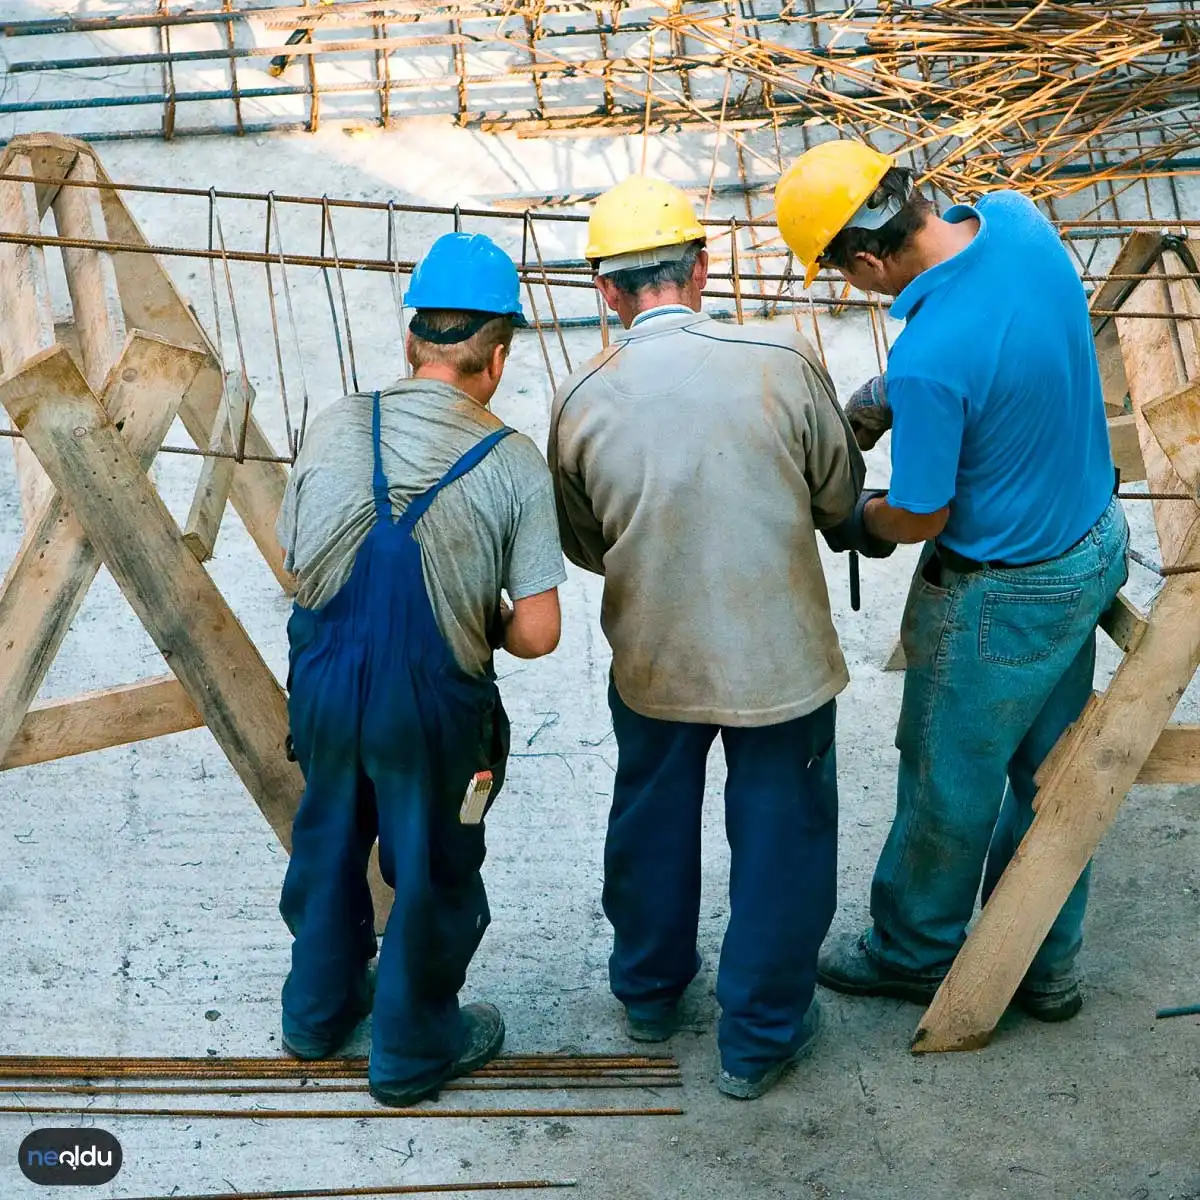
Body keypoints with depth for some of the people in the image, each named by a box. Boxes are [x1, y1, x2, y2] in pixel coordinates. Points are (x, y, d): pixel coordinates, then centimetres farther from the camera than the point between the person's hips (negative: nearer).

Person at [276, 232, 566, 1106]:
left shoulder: (335, 427, -6)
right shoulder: (514, 463, -14)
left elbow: (298, 559, 5)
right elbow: (537, 635, -14)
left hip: (323, 683, 4)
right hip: (432, 706, -4)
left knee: (328, 844, 26)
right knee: (432, 872, 18)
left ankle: (320, 1011, 47)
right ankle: (412, 1048, 37)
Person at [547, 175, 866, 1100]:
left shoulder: (580, 402, -12)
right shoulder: (782, 363, -18)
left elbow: (585, 548, 2)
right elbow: (842, 498, -4)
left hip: (652, 661, 3)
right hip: (778, 658, -2)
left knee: (652, 822, 25)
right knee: (779, 840, 16)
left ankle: (650, 989, 46)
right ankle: (760, 1036, 30)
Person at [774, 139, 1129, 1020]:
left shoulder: (932, 360, -35)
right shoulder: (1018, 219, -11)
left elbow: (921, 518, -20)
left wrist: (855, 521, 2)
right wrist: (887, 397, 5)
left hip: (1004, 598, -8)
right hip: (1094, 545, 9)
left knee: (950, 782, 15)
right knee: (1047, 766, 23)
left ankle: (915, 953, 40)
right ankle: (1045, 964, 41)